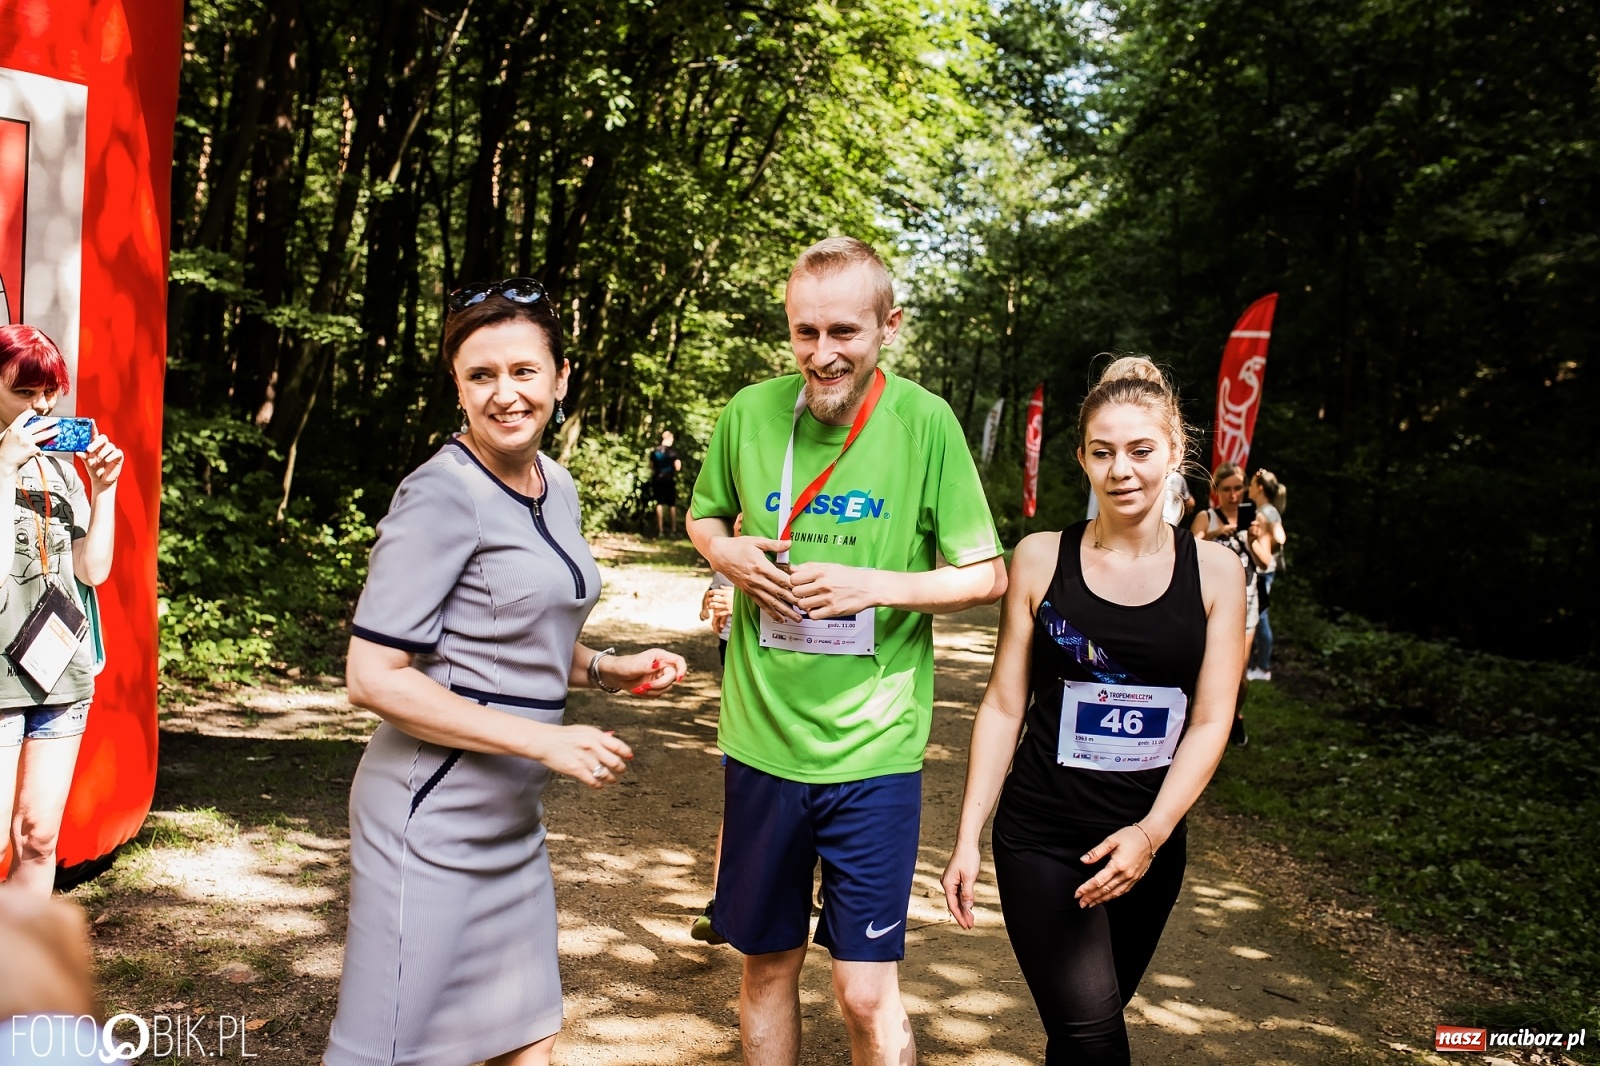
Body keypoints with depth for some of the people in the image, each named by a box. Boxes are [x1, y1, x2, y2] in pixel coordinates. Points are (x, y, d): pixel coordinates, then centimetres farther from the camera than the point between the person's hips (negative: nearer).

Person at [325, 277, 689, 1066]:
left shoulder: (555, 487, 9)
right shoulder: (442, 495, -15)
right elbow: (373, 676, -19)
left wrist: (607, 670, 4)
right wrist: (545, 741, -21)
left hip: (511, 817, 8)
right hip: (434, 817, -8)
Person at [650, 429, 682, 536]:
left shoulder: (654, 450, 4)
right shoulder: (673, 451, -8)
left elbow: (651, 466, 8)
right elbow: (678, 467, -9)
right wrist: (679, 463, 10)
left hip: (657, 479, 3)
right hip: (669, 480, -3)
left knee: (659, 504, 7)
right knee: (672, 505, 6)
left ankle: (659, 529, 3)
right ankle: (674, 530, 5)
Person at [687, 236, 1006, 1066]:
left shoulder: (925, 422, -9)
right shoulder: (750, 412, -2)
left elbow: (987, 577, -4)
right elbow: (703, 515, 16)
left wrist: (875, 585, -17)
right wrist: (727, 552, -6)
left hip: (872, 748, -3)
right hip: (762, 738, 3)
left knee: (866, 990, 2)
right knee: (768, 965, 17)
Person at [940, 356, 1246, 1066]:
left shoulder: (1214, 570, -1)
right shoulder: (1041, 558, -5)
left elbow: (1210, 721, -4)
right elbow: (1004, 705, -1)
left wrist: (1150, 833, -17)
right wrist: (967, 838, -4)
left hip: (1150, 841, 2)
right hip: (1041, 838, -2)